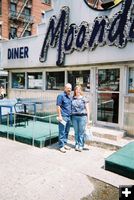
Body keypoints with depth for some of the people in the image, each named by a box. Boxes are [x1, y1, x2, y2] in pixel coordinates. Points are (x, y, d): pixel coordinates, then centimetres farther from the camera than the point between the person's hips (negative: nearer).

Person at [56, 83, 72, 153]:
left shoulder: (70, 96, 15)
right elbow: (58, 106, -12)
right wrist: (59, 116, -16)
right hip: (63, 117, -7)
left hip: (69, 117, 8)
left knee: (67, 131, 14)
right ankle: (61, 146, 6)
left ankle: (65, 144, 25)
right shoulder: (61, 95, -8)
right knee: (62, 132, -2)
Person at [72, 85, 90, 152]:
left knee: (81, 132, 2)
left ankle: (81, 146, 13)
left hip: (82, 117, -3)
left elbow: (87, 109, 1)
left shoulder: (84, 99, -1)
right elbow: (71, 108, 13)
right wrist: (71, 116, 7)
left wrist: (88, 118, -3)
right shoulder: (73, 98, 7)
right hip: (74, 117, 3)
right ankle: (77, 145, 22)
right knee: (76, 132, 9)